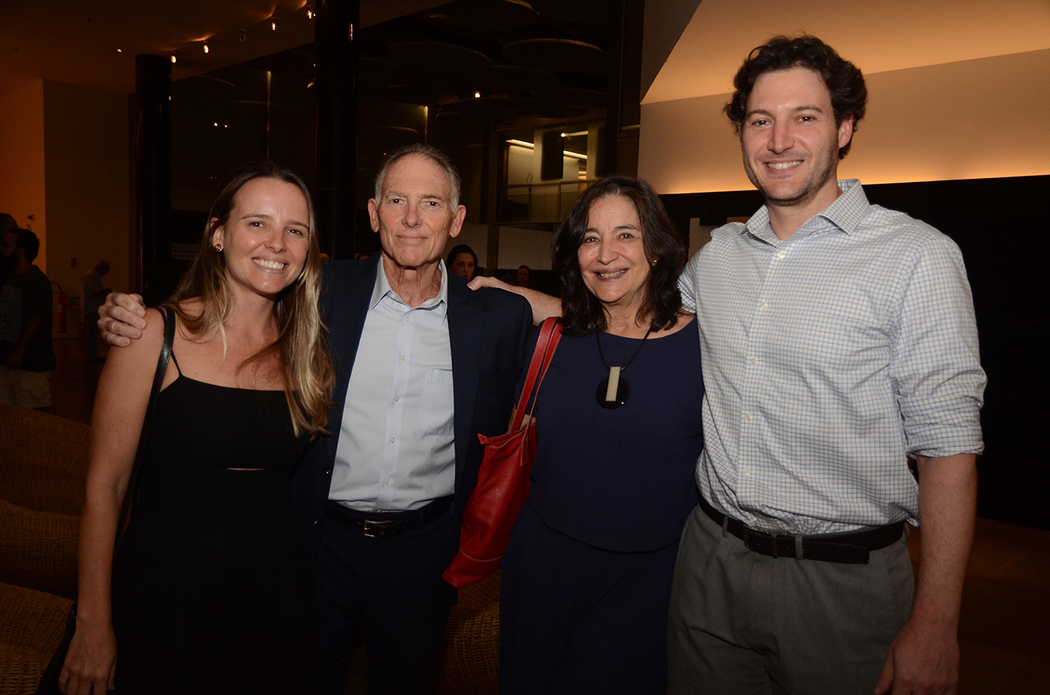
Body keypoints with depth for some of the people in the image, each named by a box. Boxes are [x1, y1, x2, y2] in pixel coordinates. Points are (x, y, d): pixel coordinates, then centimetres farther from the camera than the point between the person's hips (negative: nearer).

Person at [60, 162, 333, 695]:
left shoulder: (306, 347, 0)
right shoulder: (155, 334, -11)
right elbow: (104, 485, -8)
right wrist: (94, 624, -6)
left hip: (275, 593, 4)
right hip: (167, 592, -3)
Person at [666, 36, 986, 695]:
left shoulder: (917, 256, -10)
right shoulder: (717, 253, 4)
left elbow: (948, 444, -12)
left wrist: (935, 625, -14)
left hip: (841, 580, -4)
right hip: (710, 562, 5)